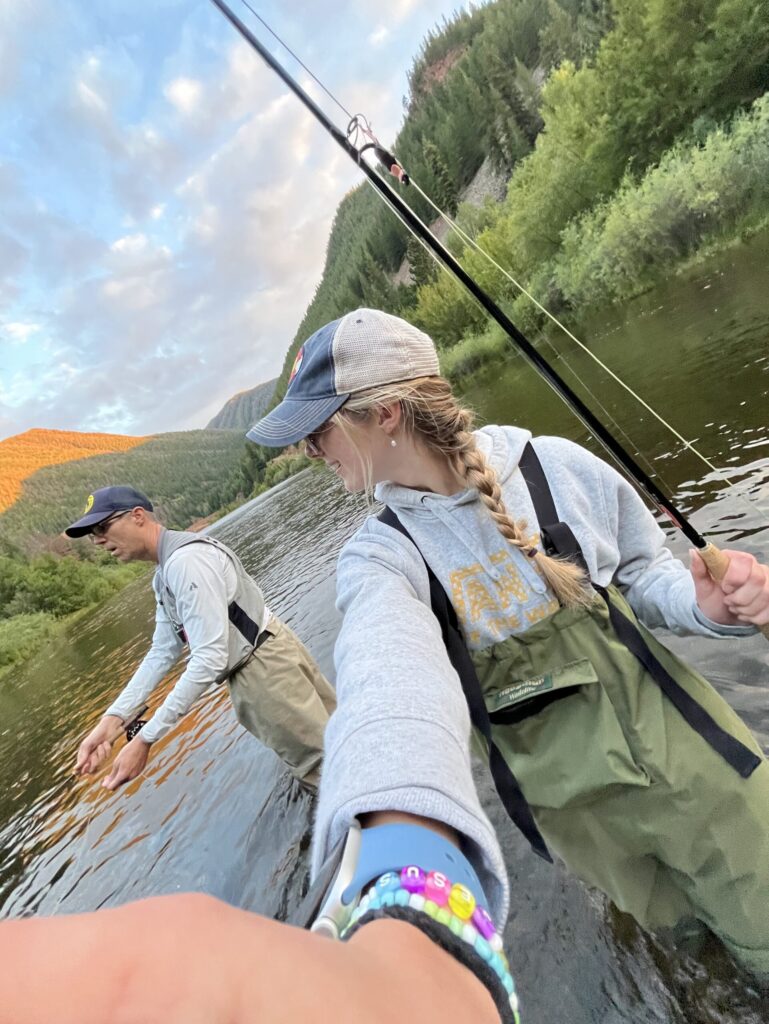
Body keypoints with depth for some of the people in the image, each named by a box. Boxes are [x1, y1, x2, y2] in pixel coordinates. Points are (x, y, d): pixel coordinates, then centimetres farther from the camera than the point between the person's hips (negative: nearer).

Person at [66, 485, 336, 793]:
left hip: (267, 668, -10)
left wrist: (145, 739, -22)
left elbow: (210, 658, -26)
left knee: (326, 767, 4)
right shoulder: (165, 574, 13)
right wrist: (111, 720, 2)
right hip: (256, 670, 10)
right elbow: (162, 652, 12)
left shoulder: (186, 559, -22)